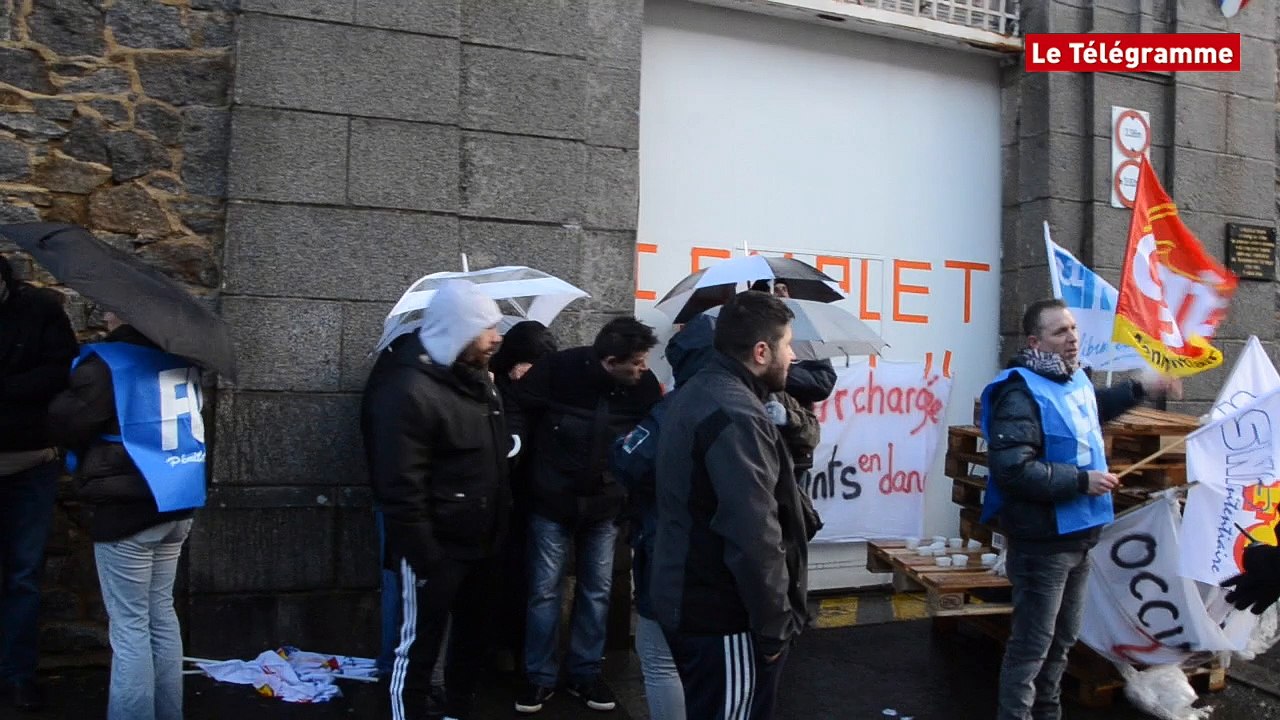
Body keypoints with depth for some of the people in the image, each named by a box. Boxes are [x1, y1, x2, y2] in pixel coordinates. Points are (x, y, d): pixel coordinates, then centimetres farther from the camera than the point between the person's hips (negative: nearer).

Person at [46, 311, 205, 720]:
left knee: (129, 625, 0)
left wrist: (93, 455, 10)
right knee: (161, 614, 16)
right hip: (175, 504, 7)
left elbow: (65, 423, -9)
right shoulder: (179, 357, 9)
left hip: (127, 507, -7)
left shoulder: (107, 364, -13)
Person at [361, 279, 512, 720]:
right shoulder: (408, 390, -20)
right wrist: (424, 559, -20)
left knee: (474, 636, 21)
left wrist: (499, 527, 15)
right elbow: (401, 489, -22)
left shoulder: (475, 376, 8)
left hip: (482, 543, 9)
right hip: (438, 549, -9)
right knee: (420, 646, 5)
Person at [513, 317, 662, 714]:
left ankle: (584, 673, 28)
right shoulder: (557, 371, -22)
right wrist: (531, 467, -7)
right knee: (544, 590, 6)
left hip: (605, 505, 3)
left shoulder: (645, 386, -13)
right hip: (552, 502, -2)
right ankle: (540, 676, 23)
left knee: (597, 591, 12)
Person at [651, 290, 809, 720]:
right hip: (723, 616, -10)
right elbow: (754, 538, -27)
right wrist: (775, 625, -18)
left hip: (689, 600, 10)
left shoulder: (697, 393, 9)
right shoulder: (737, 418, -24)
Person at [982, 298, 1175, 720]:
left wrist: (1138, 391, 28)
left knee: (1063, 637, 22)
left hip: (1078, 535, 10)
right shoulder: (1021, 393, -23)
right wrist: (1081, 481, -25)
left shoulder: (1074, 379, 7)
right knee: (1033, 643, -2)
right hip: (1043, 541, -10)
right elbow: (1013, 468, -33)